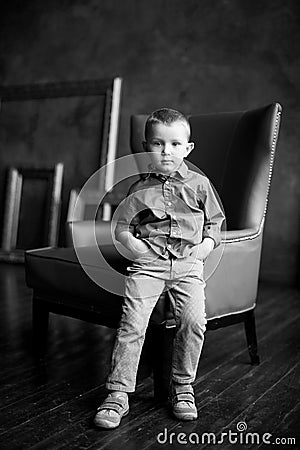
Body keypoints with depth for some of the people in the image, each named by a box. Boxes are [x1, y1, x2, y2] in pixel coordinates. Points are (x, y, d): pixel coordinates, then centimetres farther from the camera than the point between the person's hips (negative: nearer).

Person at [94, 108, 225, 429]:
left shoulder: (199, 184, 11)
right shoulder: (139, 189, 9)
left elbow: (215, 223, 17)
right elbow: (121, 228, 13)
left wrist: (206, 245, -2)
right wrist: (138, 248, -5)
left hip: (188, 264, 1)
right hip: (147, 263, 0)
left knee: (194, 320, -19)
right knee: (132, 321, -16)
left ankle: (182, 387, 3)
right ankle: (118, 394, -5)